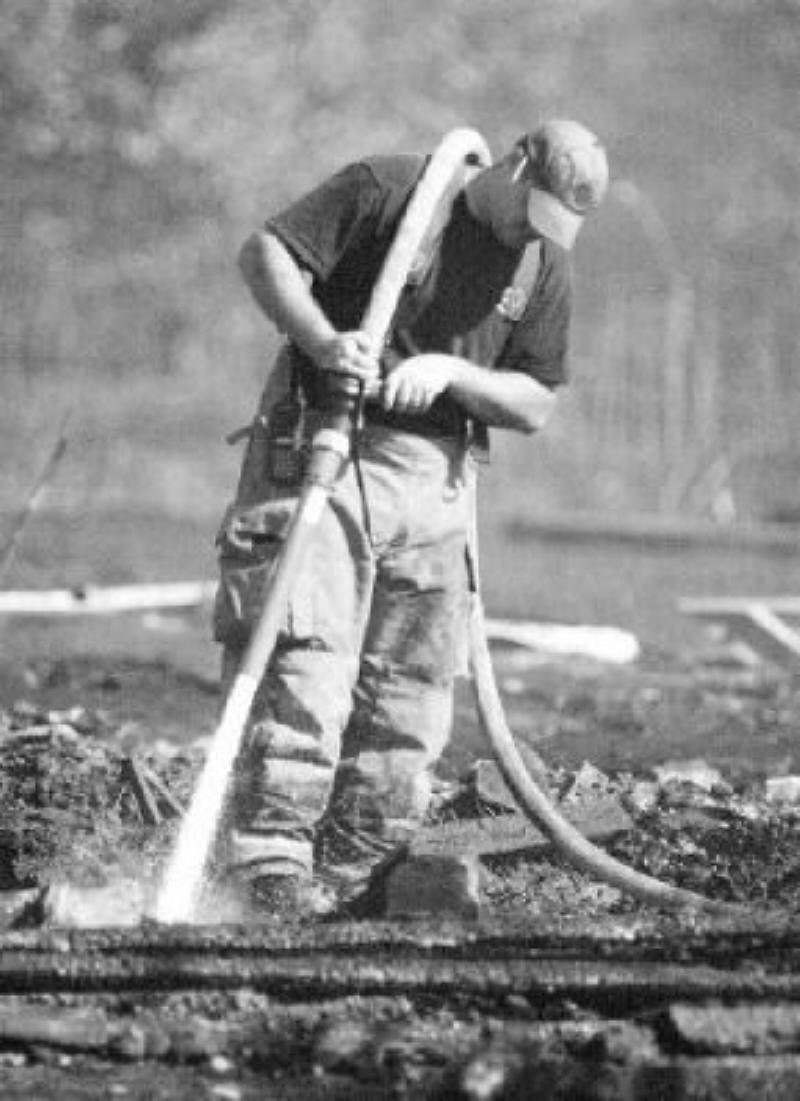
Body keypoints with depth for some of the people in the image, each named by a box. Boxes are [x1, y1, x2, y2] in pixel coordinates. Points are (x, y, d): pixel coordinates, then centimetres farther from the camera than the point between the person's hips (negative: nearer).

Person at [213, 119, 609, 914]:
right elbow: (265, 253, -9)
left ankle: (348, 880, 12)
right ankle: (273, 879, -19)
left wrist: (450, 372, -11)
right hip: (319, 452, -5)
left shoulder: (545, 264, 9)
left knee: (408, 701, 5)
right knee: (303, 675, -15)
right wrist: (321, 341, -25)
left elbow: (534, 406, 8)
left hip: (433, 478, 6)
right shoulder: (386, 191, -5)